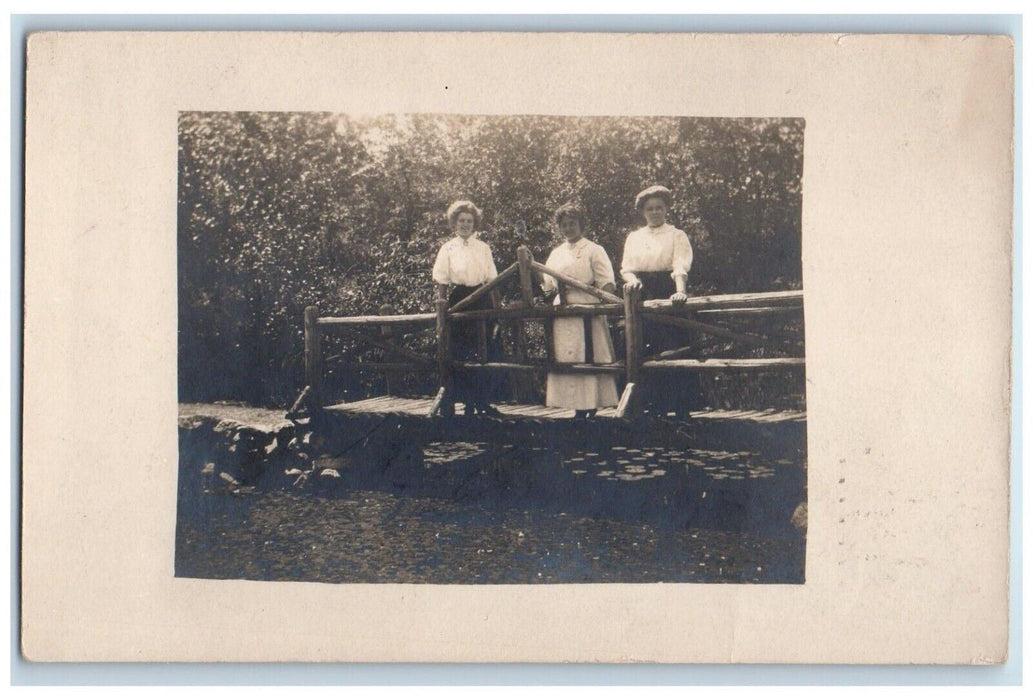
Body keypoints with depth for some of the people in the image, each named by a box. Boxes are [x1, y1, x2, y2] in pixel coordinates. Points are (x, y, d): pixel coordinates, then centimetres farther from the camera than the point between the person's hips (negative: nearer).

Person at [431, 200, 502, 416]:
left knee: (483, 352, 1)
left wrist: (494, 309, 4)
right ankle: (469, 402, 8)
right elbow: (442, 283, 1)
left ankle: (483, 402, 9)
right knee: (460, 353, -2)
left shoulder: (483, 248, 9)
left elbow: (491, 280, 10)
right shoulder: (448, 249, 2)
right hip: (459, 300, -2)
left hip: (482, 300, 2)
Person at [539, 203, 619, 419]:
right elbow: (548, 285, 17)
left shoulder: (593, 250, 2)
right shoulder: (556, 253, 18)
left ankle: (590, 408, -4)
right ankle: (579, 408, 9)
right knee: (565, 359, 4)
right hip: (563, 313, 6)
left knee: (589, 358, -8)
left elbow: (606, 283, -6)